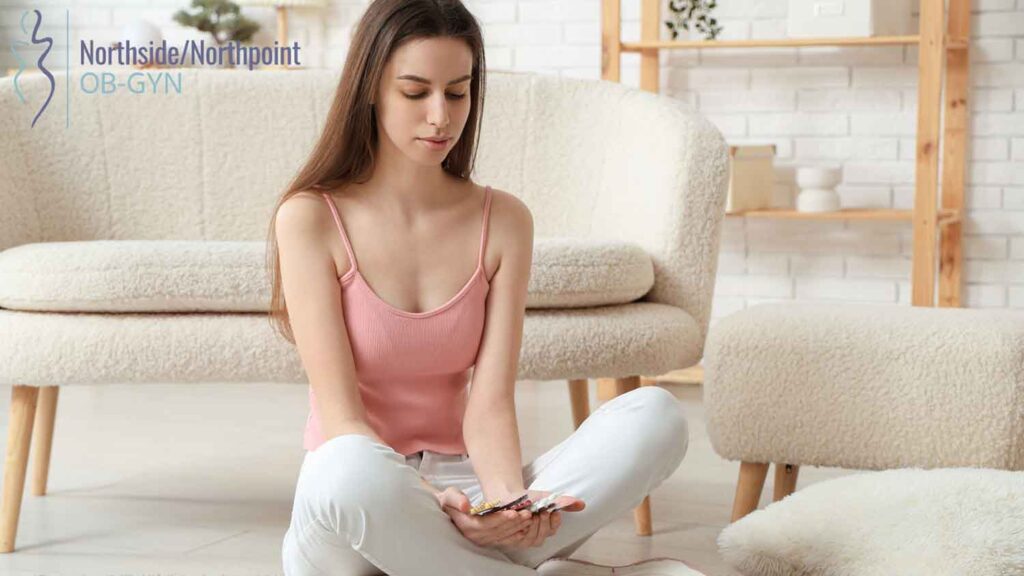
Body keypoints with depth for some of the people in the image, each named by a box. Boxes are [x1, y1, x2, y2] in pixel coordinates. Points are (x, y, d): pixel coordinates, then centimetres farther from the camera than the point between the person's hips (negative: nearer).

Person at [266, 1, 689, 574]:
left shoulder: (504, 221, 4)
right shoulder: (310, 218, -6)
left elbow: (490, 403, -5)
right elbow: (339, 412, -13)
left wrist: (508, 501, -26)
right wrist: (432, 504, -31)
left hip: (461, 488, 4)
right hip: (358, 502, -4)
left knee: (657, 415, -19)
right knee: (352, 469, -42)